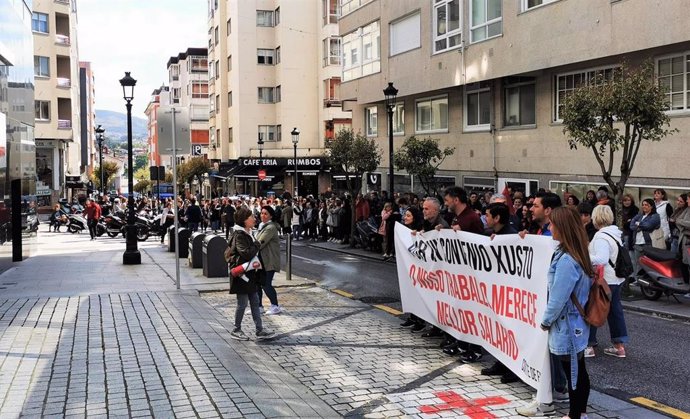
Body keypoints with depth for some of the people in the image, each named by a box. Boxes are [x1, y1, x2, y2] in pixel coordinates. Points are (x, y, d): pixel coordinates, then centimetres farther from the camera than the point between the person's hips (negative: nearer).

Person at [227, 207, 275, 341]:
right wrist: (257, 244, -13)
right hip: (241, 274, -9)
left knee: (255, 302, 10)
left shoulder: (247, 233, 11)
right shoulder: (239, 235, -19)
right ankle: (236, 330, 17)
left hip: (250, 274, 9)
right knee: (242, 303, 2)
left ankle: (260, 330, 15)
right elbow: (247, 254, -29)